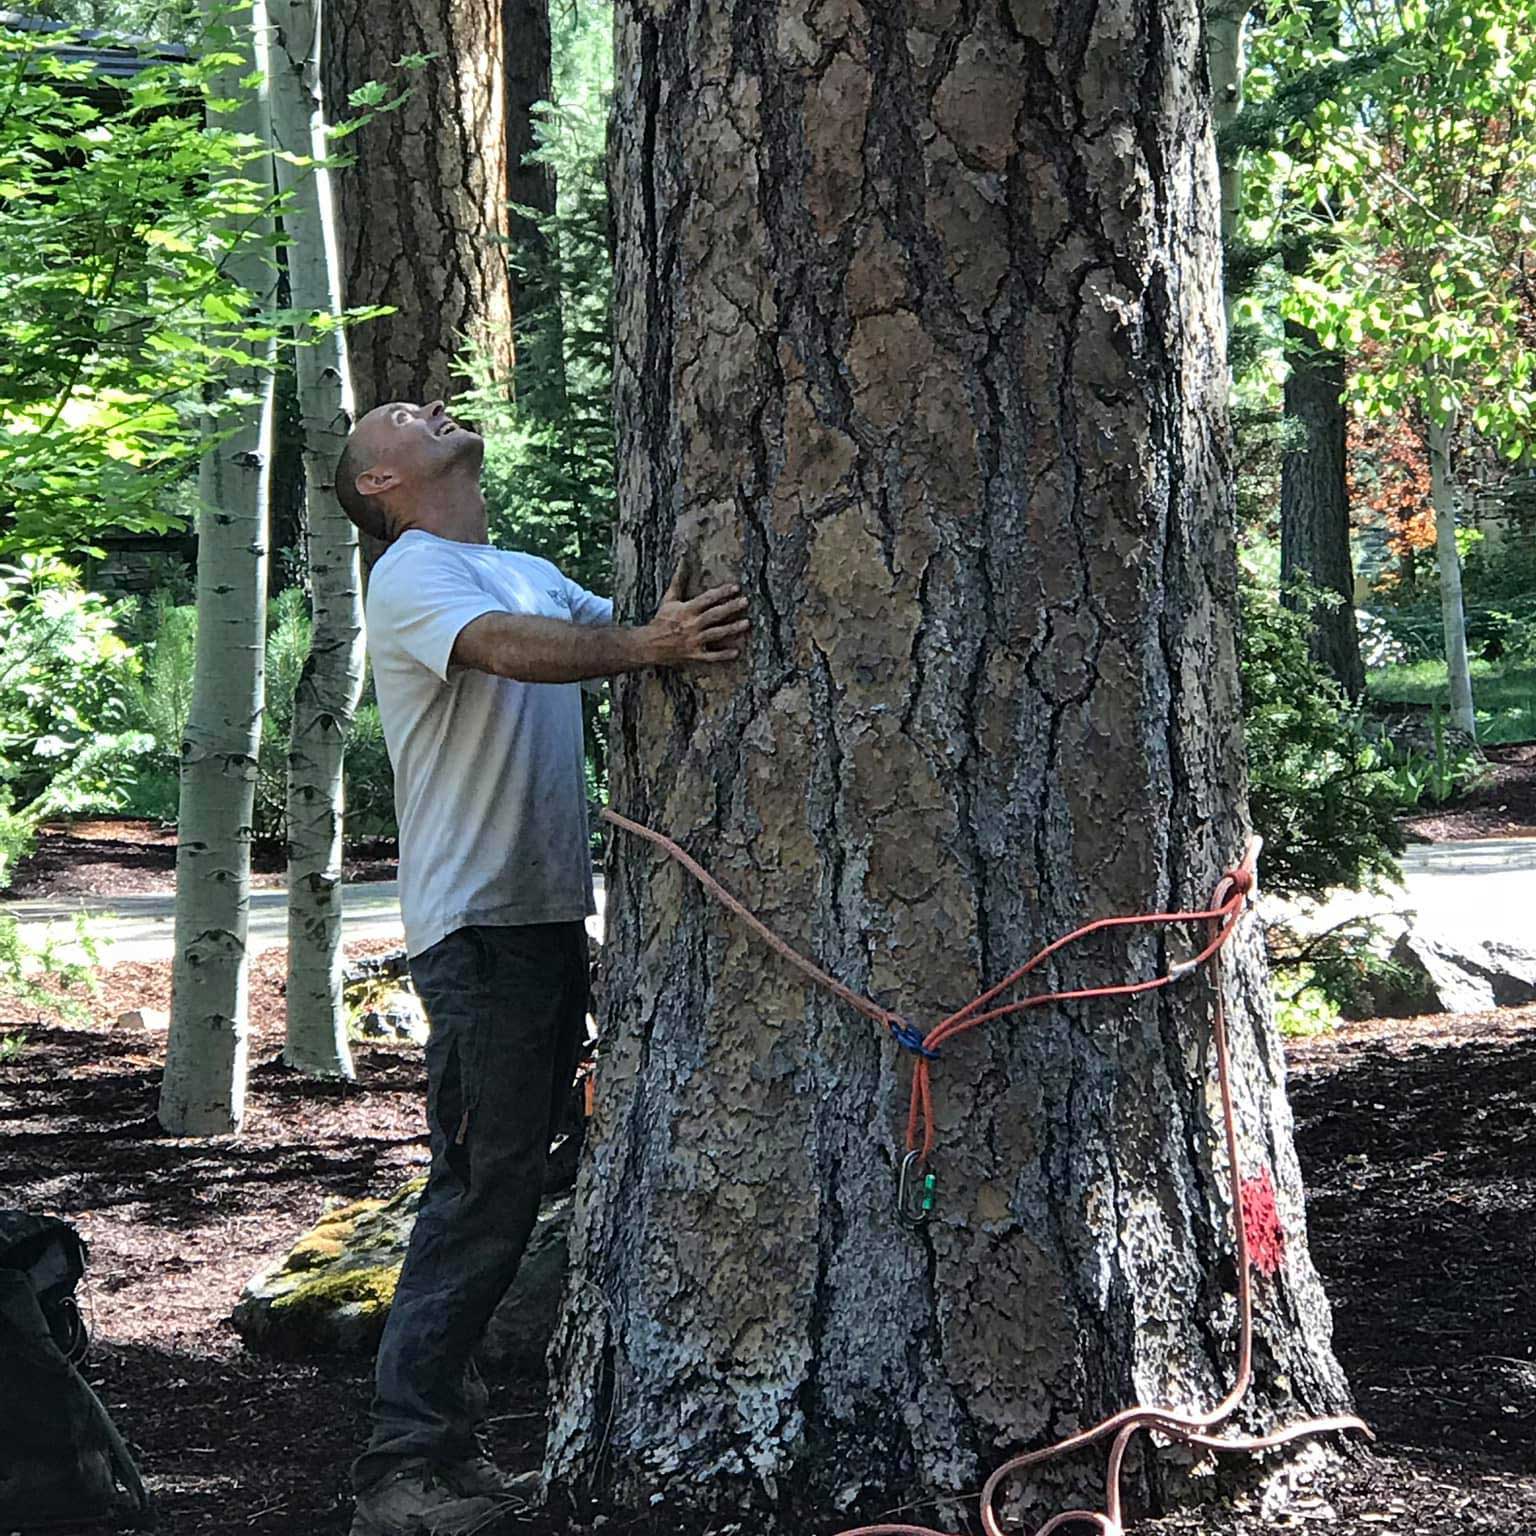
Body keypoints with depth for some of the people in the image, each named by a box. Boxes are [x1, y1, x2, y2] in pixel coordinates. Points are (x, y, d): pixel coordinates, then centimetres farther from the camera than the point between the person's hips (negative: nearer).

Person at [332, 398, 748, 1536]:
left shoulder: (534, 573, 23)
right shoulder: (413, 573, -7)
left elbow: (622, 628, 11)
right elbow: (510, 649, -27)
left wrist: (702, 620, -7)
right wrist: (649, 644, -43)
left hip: (549, 917, 9)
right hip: (479, 925, -9)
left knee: (506, 1185, 13)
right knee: (483, 1192, -11)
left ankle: (446, 1430, 23)